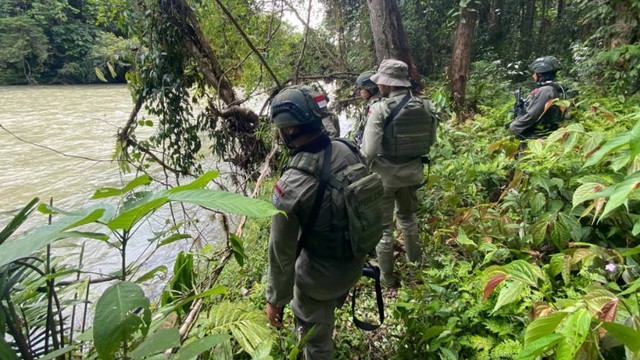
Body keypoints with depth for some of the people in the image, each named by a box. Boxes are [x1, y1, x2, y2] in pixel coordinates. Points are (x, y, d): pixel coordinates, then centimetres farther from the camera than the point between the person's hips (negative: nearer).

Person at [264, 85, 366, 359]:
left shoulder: (290, 187, -33)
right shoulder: (348, 152, -14)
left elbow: (282, 253, -21)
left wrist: (275, 300, -4)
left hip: (321, 275, -5)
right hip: (355, 261, 6)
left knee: (314, 336, 22)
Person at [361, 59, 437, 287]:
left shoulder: (380, 109, -22)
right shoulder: (425, 107, -5)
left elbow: (368, 152, -24)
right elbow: (430, 141, 7)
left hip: (384, 174, -5)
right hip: (411, 172, 6)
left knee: (383, 227, 10)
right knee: (407, 216, 29)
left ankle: (387, 278, 23)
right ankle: (415, 260, 47)